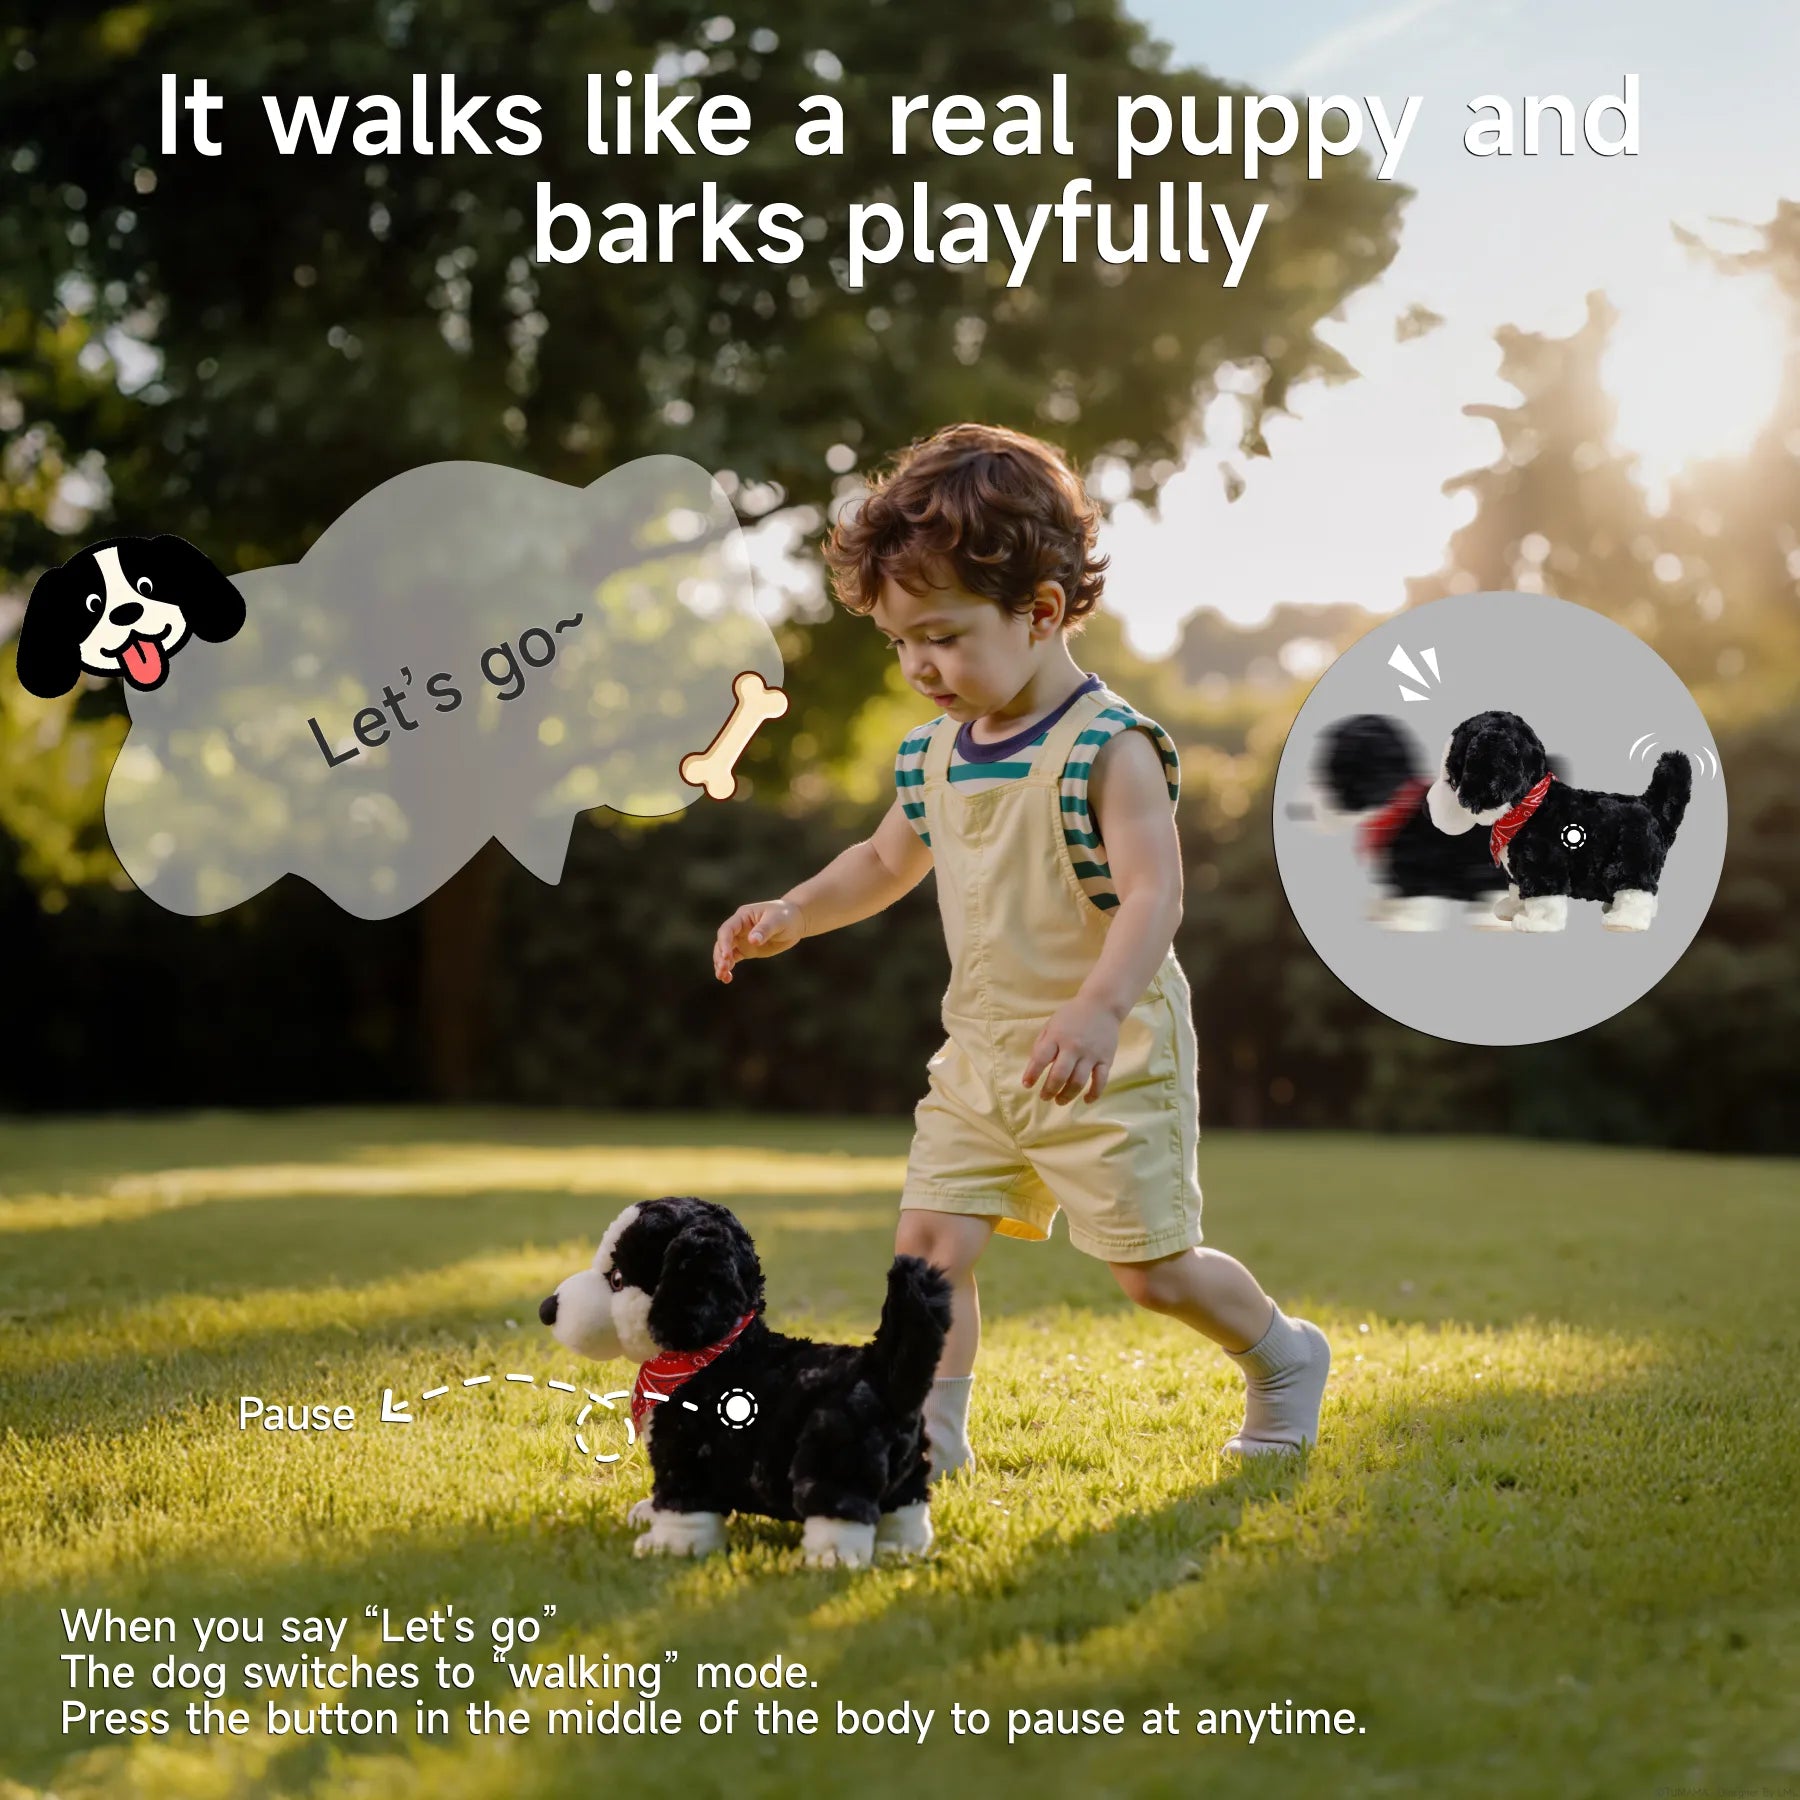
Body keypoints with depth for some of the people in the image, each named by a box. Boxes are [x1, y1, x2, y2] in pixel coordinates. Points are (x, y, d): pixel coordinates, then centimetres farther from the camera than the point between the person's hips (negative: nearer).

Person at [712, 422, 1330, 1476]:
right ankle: (930, 1432, 8)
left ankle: (1284, 1357, 29)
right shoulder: (937, 753, 5)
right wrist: (794, 914, 7)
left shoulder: (1107, 749, -18)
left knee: (1153, 1268, 3)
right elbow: (887, 862, 23)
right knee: (930, 1239, -3)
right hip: (983, 1053, 7)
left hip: (1112, 1060, -6)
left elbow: (1155, 893, -28)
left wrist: (1097, 1009, -43)